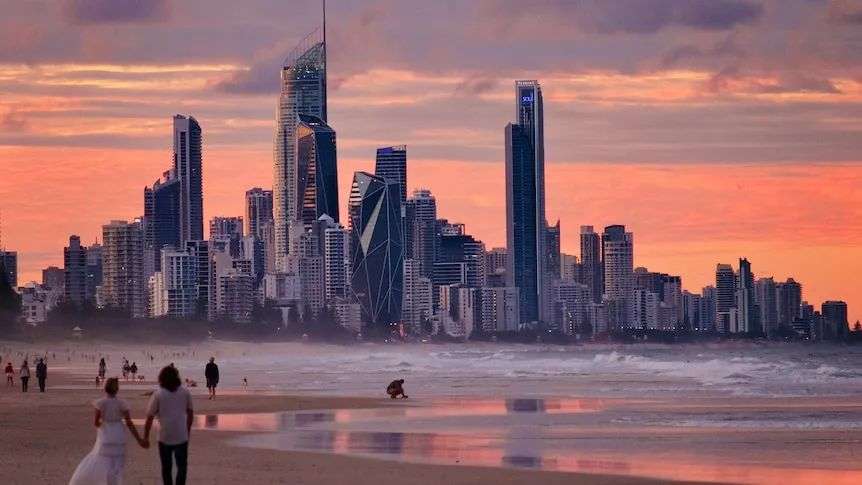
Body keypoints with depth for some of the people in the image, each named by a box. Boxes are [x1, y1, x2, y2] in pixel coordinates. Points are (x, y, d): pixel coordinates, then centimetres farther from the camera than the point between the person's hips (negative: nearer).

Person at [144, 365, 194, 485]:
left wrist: (146, 437, 2)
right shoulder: (185, 393, 0)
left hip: (165, 437, -1)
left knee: (166, 467, 14)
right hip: (182, 437, 1)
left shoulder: (158, 395, -7)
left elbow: (150, 418, -7)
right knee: (182, 466, 10)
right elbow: (190, 414, 8)